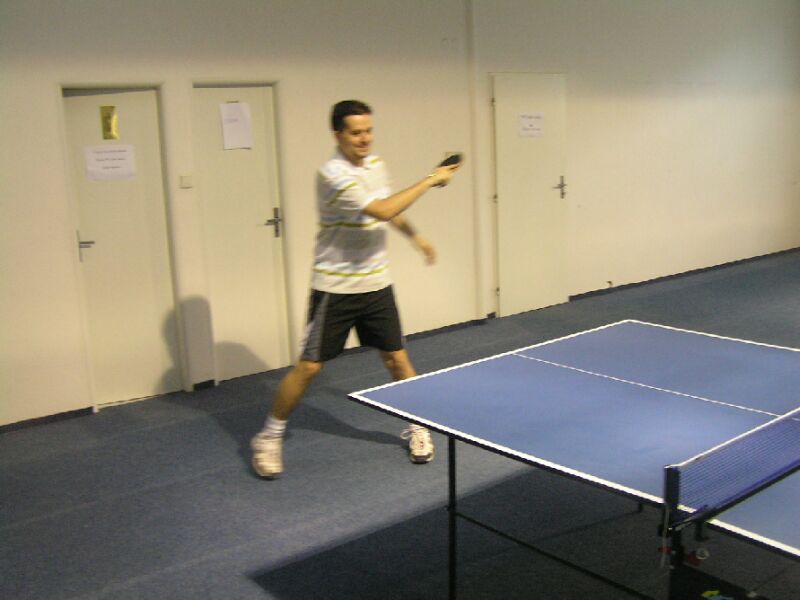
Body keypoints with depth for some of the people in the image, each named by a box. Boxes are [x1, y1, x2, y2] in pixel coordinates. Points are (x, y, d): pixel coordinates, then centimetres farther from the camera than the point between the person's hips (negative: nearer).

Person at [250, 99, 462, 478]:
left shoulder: (375, 164, 5)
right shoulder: (333, 175, -21)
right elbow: (383, 210, -28)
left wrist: (415, 236, 22)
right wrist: (430, 180, -21)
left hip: (376, 283, 6)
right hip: (335, 288, -6)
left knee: (397, 359, 7)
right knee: (309, 366, 0)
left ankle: (417, 427, 27)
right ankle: (269, 437, 17)